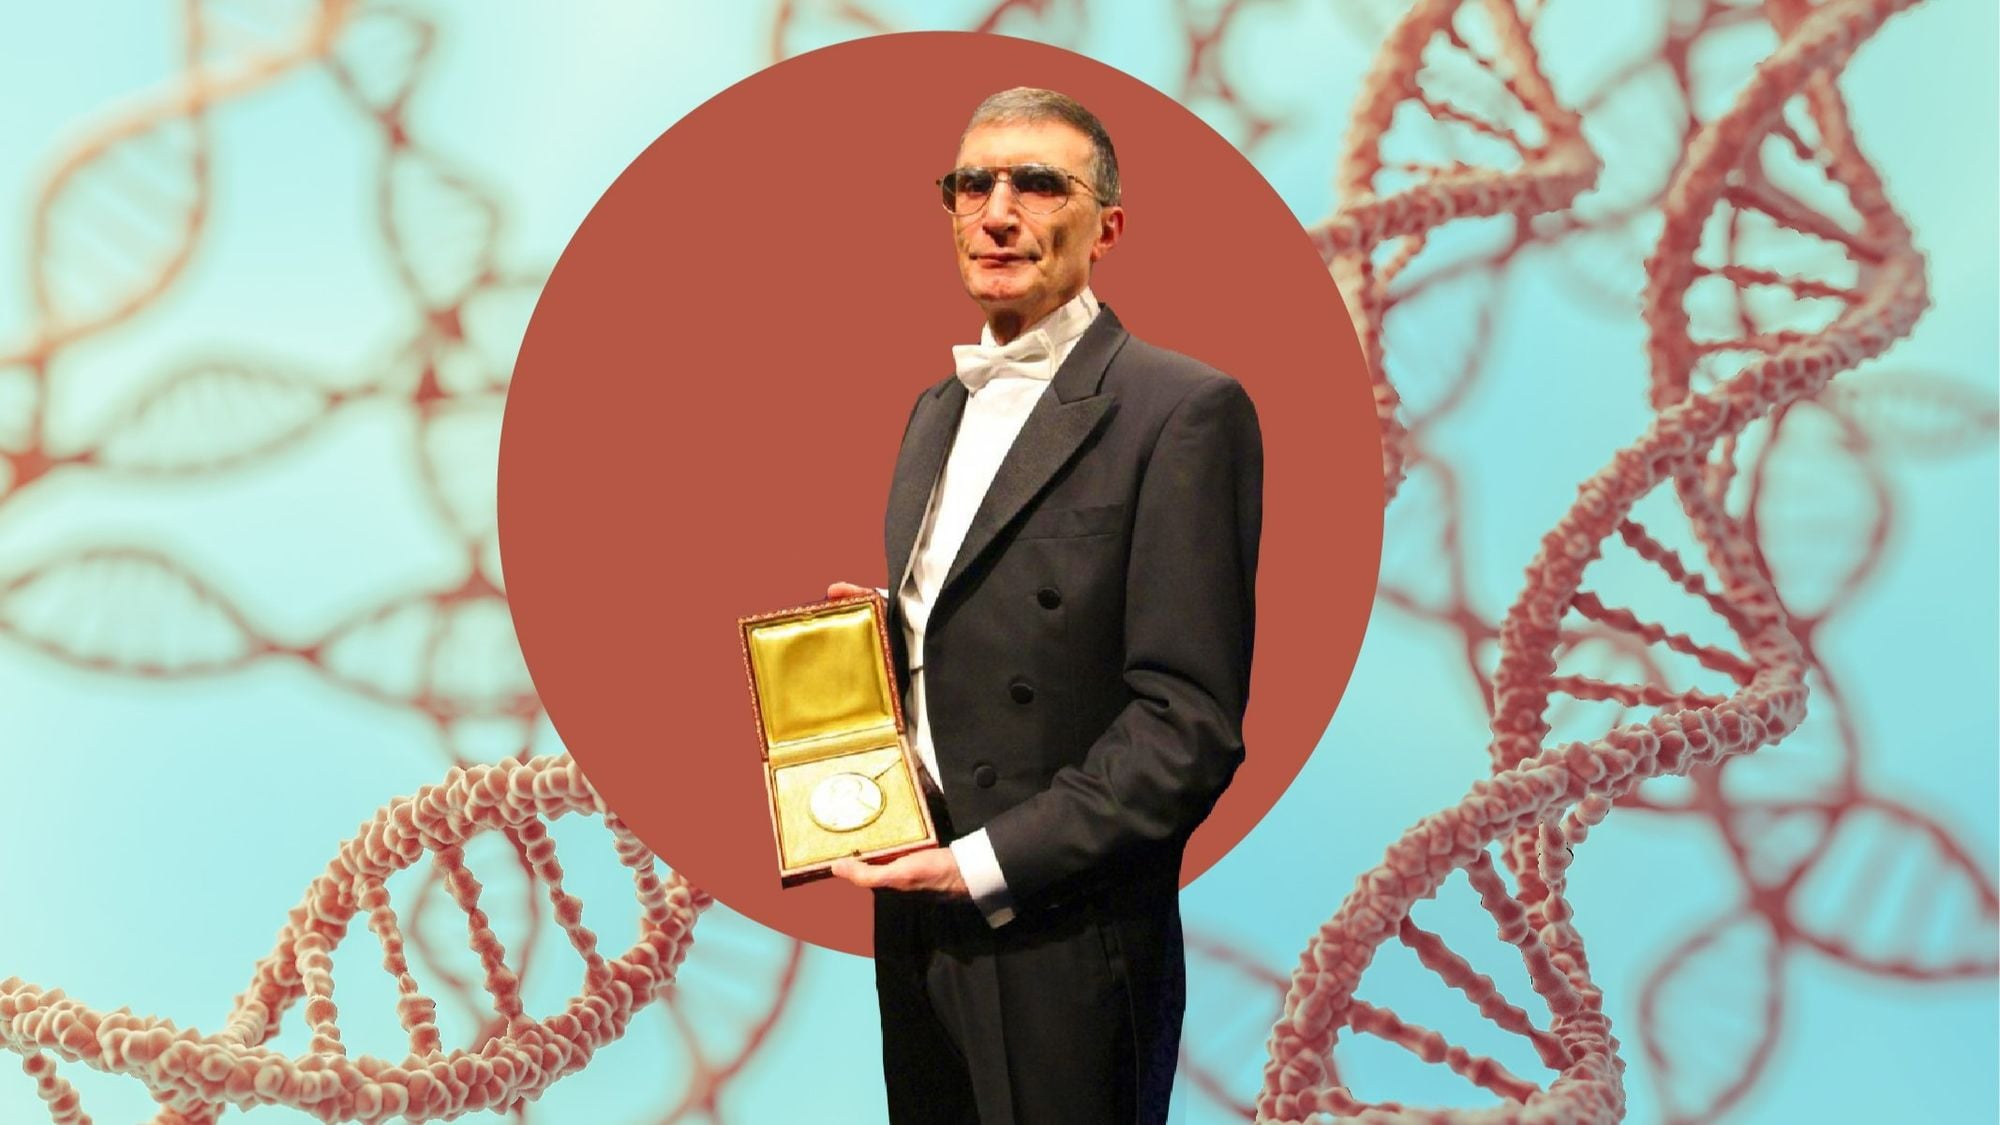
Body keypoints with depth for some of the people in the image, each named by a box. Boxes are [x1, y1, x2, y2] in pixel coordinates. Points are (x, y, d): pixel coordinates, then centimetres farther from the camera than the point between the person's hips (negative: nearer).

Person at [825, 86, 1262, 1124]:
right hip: (915, 904, 7)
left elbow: (1189, 720, -17)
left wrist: (989, 863, -19)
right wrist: (872, 629, 0)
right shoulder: (938, 407, 12)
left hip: (1060, 945, -7)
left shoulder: (1184, 410, -13)